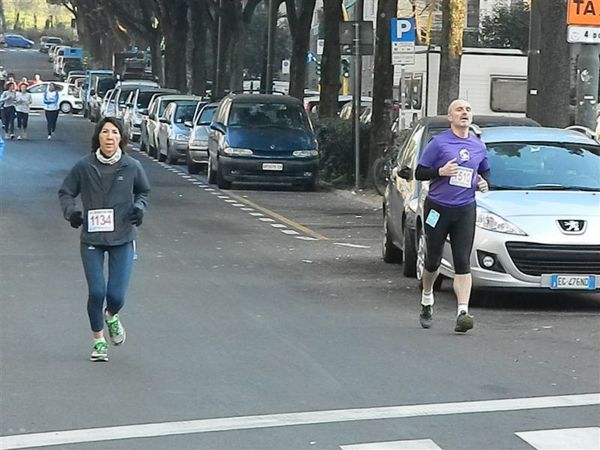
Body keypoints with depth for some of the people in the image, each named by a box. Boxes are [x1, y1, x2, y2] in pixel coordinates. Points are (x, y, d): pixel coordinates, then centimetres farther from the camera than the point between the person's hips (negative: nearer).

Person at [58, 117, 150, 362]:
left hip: (123, 239, 0)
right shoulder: (84, 166, -7)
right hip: (92, 240, 0)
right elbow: (65, 192, 6)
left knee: (116, 295, -4)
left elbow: (144, 192, 14)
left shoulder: (132, 167, -4)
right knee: (96, 292, -3)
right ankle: (99, 341, 21)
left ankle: (111, 317, 34)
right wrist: (70, 211, -13)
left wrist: (139, 206, -6)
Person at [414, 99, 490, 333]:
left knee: (463, 262, -10)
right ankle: (427, 301, 36)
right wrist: (441, 171, -19)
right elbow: (419, 172, -2)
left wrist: (483, 183, 4)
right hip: (438, 208, -2)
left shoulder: (479, 147, 9)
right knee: (433, 261, 10)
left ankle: (462, 313, -18)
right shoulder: (439, 143, -4)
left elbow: (484, 172, 26)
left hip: (465, 210, 2)